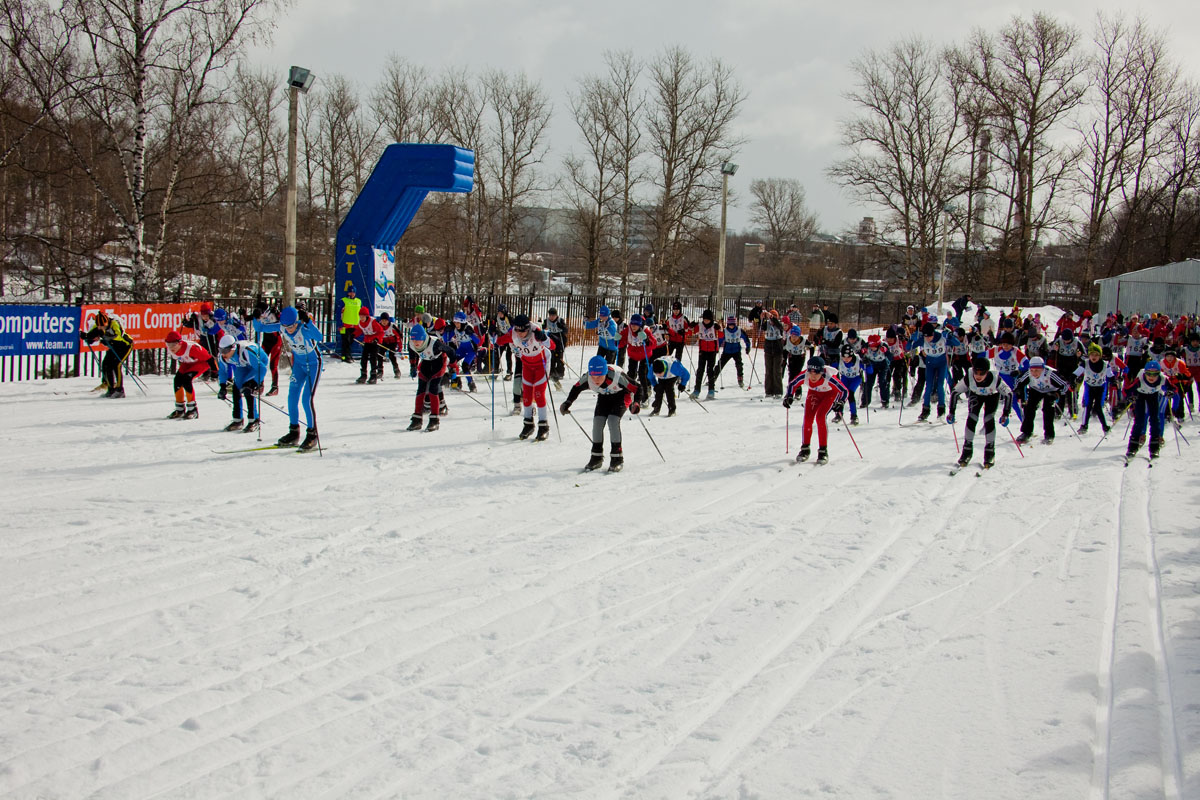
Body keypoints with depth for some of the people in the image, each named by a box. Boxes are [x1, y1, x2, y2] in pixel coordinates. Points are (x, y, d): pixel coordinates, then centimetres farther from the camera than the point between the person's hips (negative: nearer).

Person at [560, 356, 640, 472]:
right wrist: (567, 402, -14)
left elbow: (636, 388, -31)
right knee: (597, 421, -10)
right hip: (604, 396, 4)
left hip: (622, 395, -4)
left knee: (612, 420, -22)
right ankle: (597, 456, 8)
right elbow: (576, 388, -6)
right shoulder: (587, 379, -29)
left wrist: (635, 403, -43)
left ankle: (617, 458, -11)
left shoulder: (616, 376, -41)